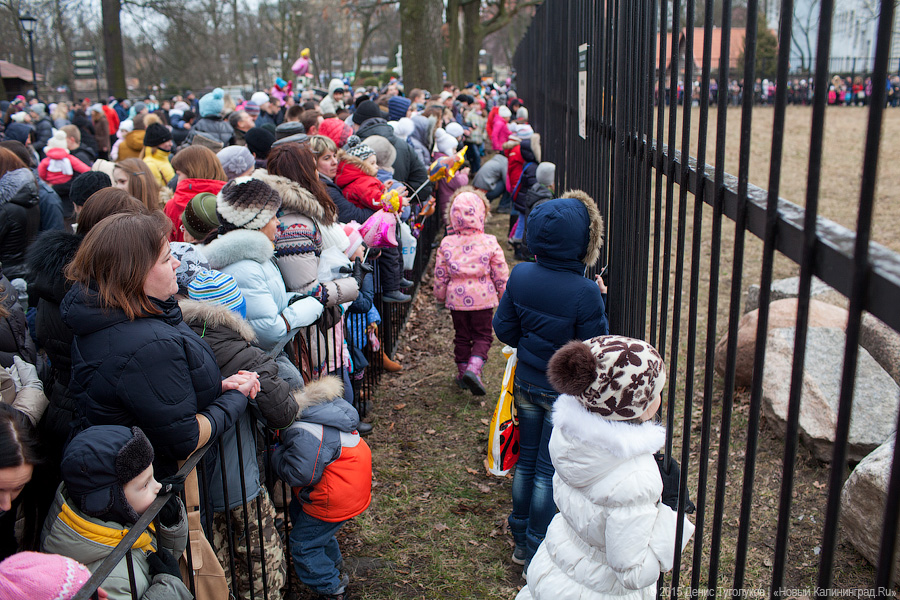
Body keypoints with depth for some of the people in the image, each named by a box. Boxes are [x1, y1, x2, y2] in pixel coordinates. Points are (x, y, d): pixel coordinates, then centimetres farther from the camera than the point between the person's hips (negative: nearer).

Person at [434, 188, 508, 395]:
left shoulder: (447, 243, -5)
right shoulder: (490, 242, -9)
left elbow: (440, 275, 2)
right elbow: (501, 274, -3)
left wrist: (440, 298, 16)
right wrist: (505, 297, 11)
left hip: (457, 298, 2)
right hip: (483, 298, -2)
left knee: (462, 336, 17)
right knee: (483, 335, 9)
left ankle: (462, 371, 26)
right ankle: (473, 368, -10)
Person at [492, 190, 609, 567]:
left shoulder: (520, 276, -11)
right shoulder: (585, 293, -26)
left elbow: (504, 330, -1)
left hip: (527, 383, 5)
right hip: (565, 392, -5)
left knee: (527, 460, 21)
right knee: (549, 471, 10)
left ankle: (521, 542, 38)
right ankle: (538, 556, 25)